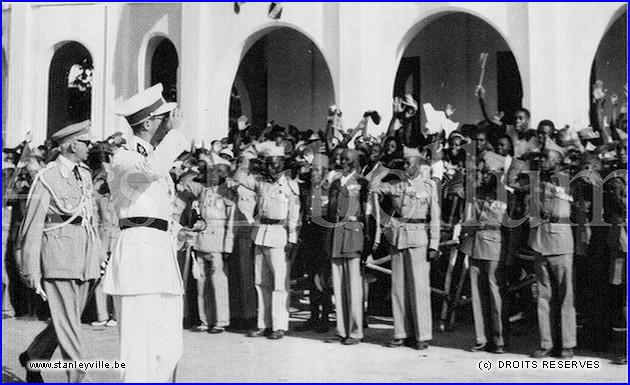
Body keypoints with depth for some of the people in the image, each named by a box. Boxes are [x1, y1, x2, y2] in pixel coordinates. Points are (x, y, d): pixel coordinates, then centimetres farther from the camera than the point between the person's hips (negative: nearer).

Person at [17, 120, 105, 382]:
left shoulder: (85, 174, 14)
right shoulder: (47, 178, -8)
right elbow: (33, 227, -8)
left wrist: (99, 252, 16)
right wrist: (32, 272, -9)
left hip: (85, 258, 7)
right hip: (59, 255, -7)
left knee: (68, 319, 14)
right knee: (67, 321, -3)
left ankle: (32, 357, 34)